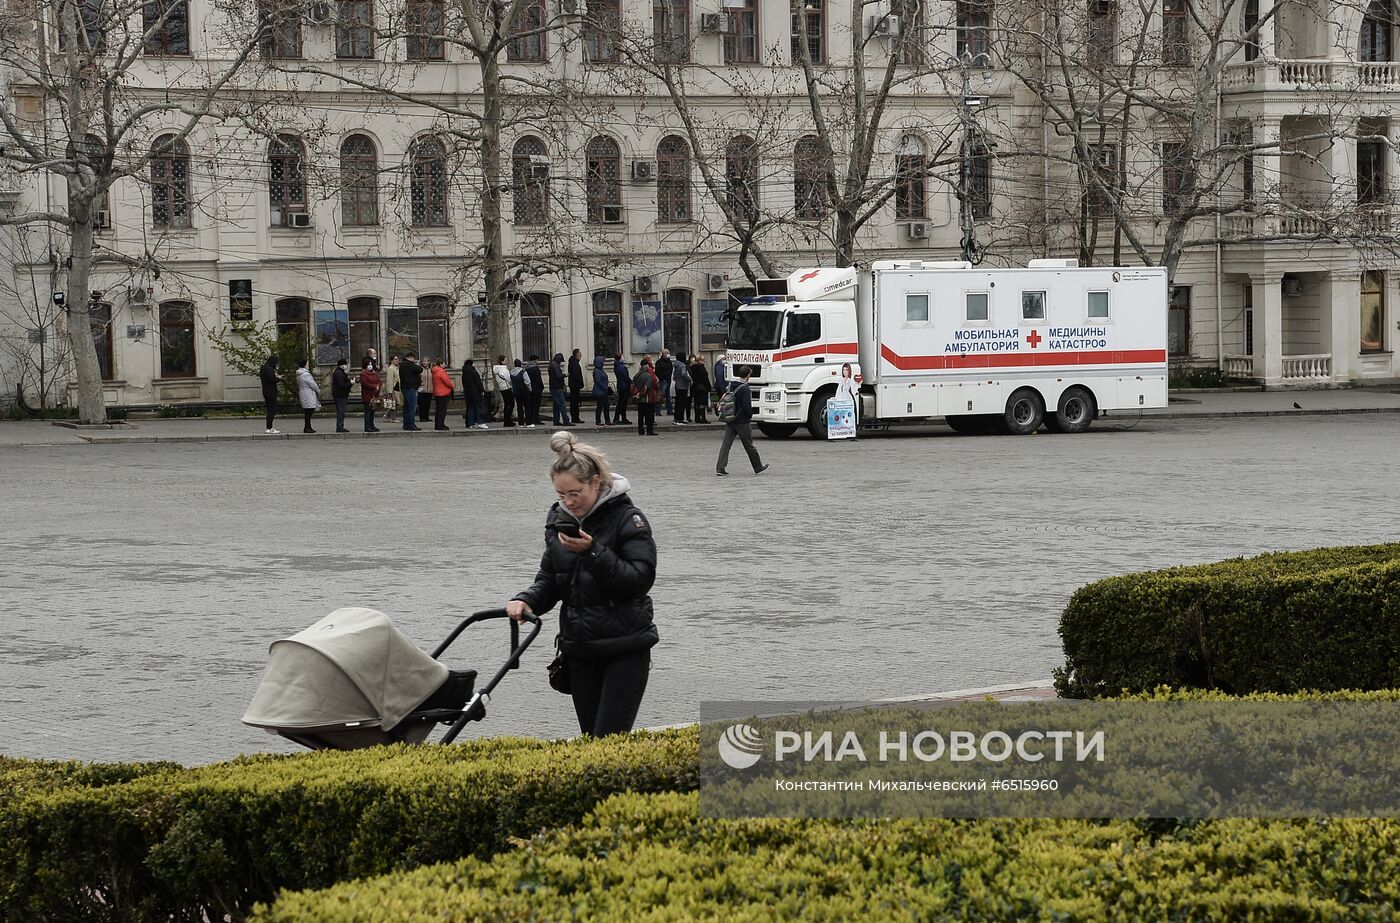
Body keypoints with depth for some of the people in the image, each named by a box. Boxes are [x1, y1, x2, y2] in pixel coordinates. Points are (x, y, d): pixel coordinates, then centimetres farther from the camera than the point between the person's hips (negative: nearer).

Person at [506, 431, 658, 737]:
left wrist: (593, 552, -27)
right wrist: (526, 600, -7)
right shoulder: (558, 521, 7)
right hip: (578, 649, 6)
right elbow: (549, 579, 14)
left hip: (625, 649, -6)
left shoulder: (627, 519, -11)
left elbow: (640, 580, -18)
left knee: (608, 738, -12)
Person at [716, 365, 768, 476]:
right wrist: (750, 416, -4)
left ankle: (720, 468, -9)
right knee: (749, 445, 6)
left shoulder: (730, 386, 7)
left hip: (729, 421, 6)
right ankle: (758, 468, 19)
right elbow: (746, 405, -21)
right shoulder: (745, 389, -16)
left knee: (726, 444, 2)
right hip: (741, 421, -6)